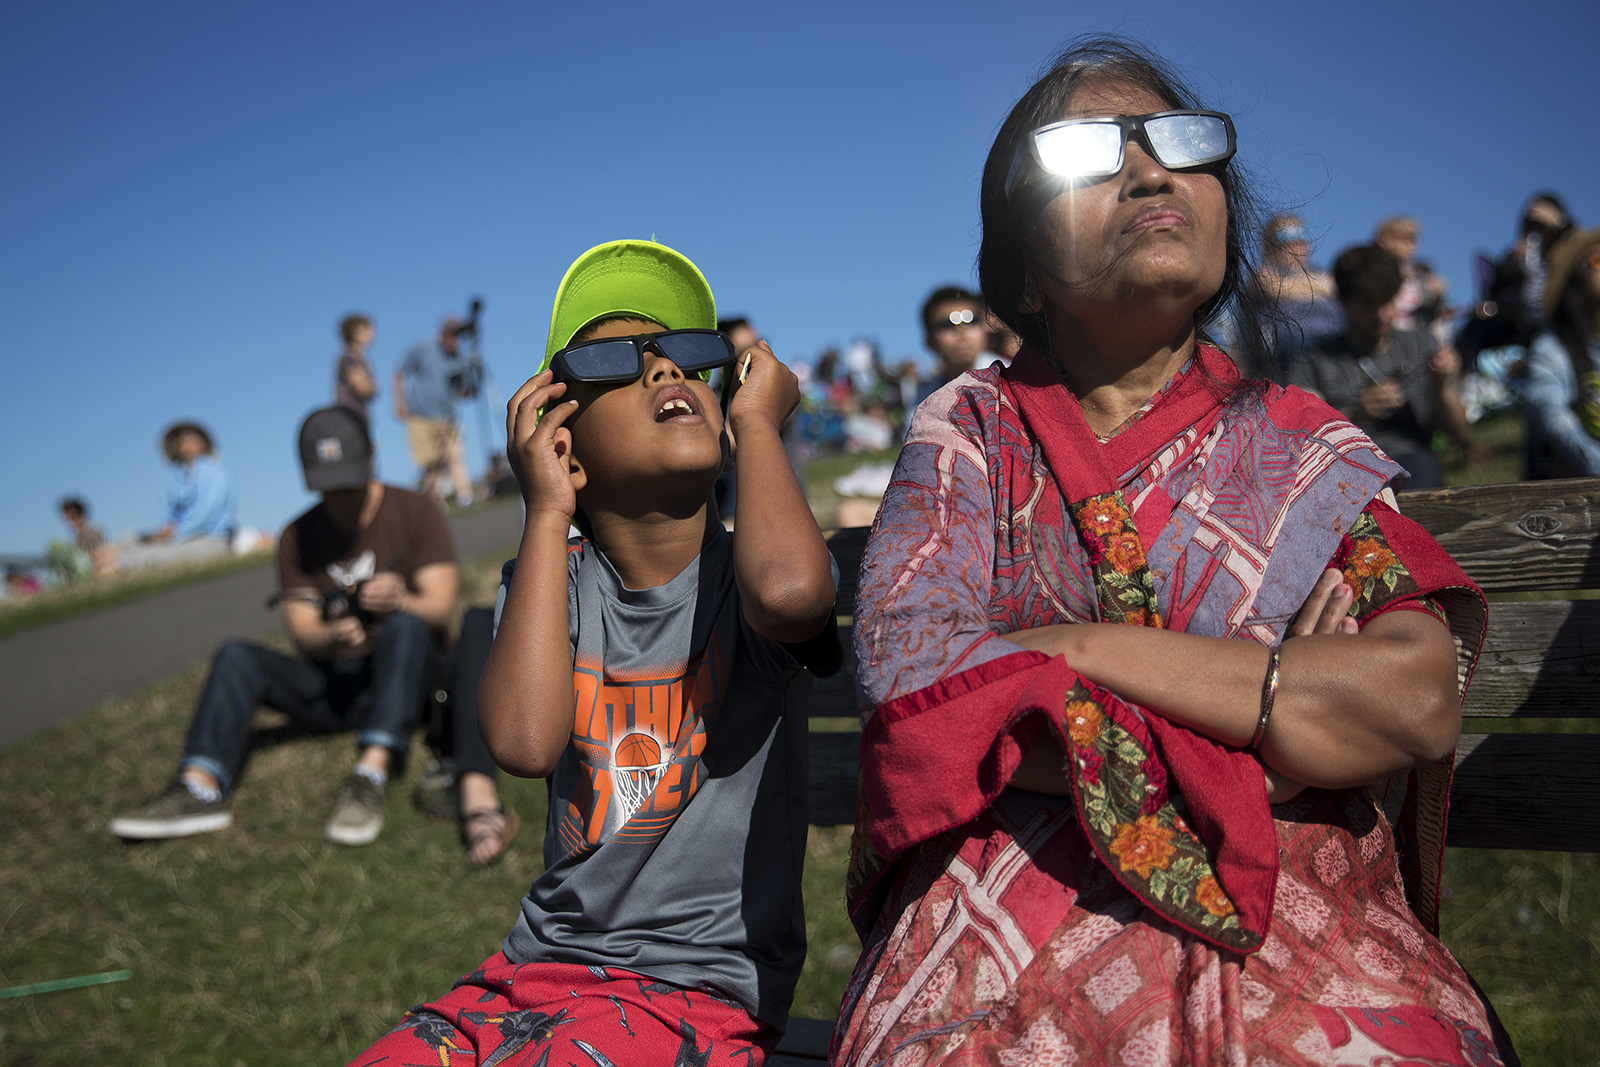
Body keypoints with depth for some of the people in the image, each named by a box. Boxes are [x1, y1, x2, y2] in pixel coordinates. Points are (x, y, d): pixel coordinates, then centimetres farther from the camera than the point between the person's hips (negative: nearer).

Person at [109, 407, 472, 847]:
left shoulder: (415, 512, -3)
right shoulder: (297, 538, 6)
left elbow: (441, 608, -12)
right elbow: (301, 633, -1)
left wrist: (400, 601, -35)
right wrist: (332, 637, -26)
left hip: (403, 676, -3)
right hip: (333, 687, 4)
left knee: (405, 626, -34)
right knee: (236, 656, -16)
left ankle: (371, 775, -49)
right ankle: (202, 790, -35)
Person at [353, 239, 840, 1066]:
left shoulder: (738, 573, -5)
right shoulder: (552, 581, 4)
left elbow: (792, 588, -33)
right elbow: (524, 742, -17)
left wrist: (755, 419, -14)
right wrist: (546, 512, -11)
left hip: (701, 989, -4)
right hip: (541, 965, 4)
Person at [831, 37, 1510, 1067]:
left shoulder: (1302, 445, 10)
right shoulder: (971, 429, 8)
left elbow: (1420, 697, -7)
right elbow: (904, 672, -9)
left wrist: (1077, 645, -12)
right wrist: (1253, 746, -11)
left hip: (1296, 931, 2)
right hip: (1009, 923, -1)